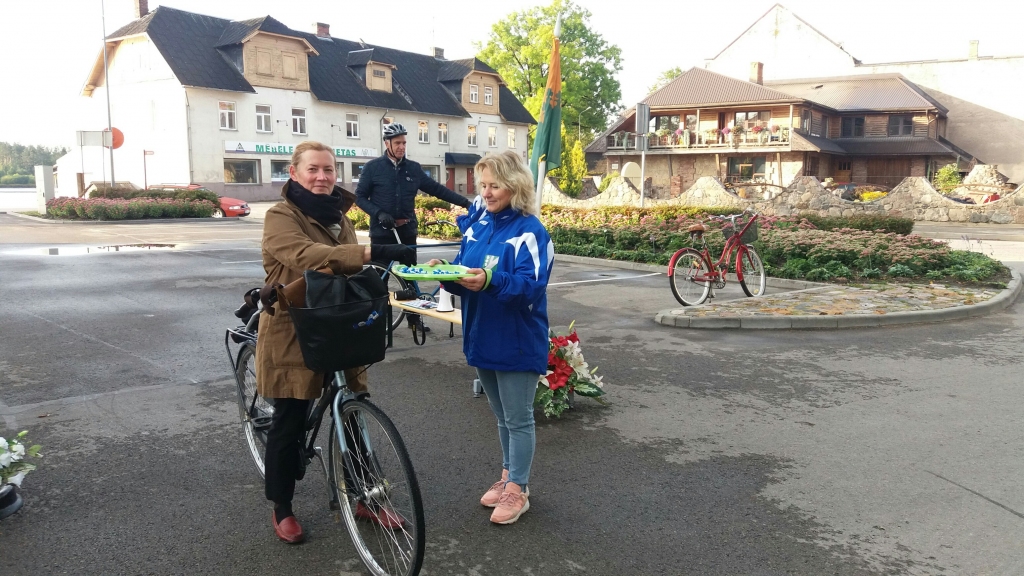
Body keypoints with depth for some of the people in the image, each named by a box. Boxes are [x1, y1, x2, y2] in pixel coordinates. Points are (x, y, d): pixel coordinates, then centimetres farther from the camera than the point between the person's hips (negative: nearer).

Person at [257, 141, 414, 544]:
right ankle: (281, 509, 25)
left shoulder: (338, 216, 13)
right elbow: (306, 256, -33)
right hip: (293, 335, -6)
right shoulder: (281, 218, -12)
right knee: (289, 424, 6)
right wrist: (373, 252, -43)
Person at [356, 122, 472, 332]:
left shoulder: (414, 168, 5)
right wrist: (379, 213, -17)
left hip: (407, 231, 3)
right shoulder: (373, 167, -3)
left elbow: (437, 189, 6)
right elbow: (360, 197, -1)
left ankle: (414, 317, 19)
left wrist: (465, 202, 0)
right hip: (382, 232, -3)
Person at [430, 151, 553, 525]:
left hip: (517, 342, -7)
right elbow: (465, 278, 8)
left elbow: (531, 286, -25)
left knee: (518, 418, 6)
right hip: (482, 337, 7)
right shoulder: (476, 224, 6)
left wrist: (491, 281, -39)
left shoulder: (530, 231, -15)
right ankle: (509, 476, 36)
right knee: (501, 417, 20)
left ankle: (518, 489, 20)